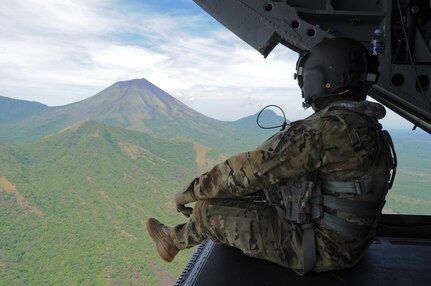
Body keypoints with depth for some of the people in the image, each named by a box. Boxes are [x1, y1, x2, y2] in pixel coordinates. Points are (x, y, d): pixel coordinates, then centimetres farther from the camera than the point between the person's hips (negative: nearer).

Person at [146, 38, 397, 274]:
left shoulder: (325, 129, -27)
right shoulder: (364, 124, 6)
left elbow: (251, 167, -24)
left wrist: (191, 191, -10)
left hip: (319, 247, -9)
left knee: (209, 210, -4)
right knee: (246, 197, 17)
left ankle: (176, 239, 29)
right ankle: (178, 237, 34)